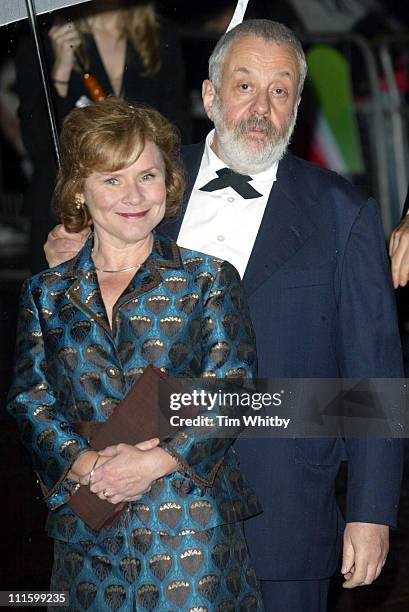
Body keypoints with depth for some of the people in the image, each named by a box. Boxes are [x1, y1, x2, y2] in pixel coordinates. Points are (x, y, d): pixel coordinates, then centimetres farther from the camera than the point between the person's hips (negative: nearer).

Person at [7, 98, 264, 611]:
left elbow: (230, 387, -4)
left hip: (193, 525, -2)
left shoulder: (209, 278, 4)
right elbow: (29, 400, 4)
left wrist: (154, 462, -17)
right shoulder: (45, 294, 11)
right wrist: (86, 463, -15)